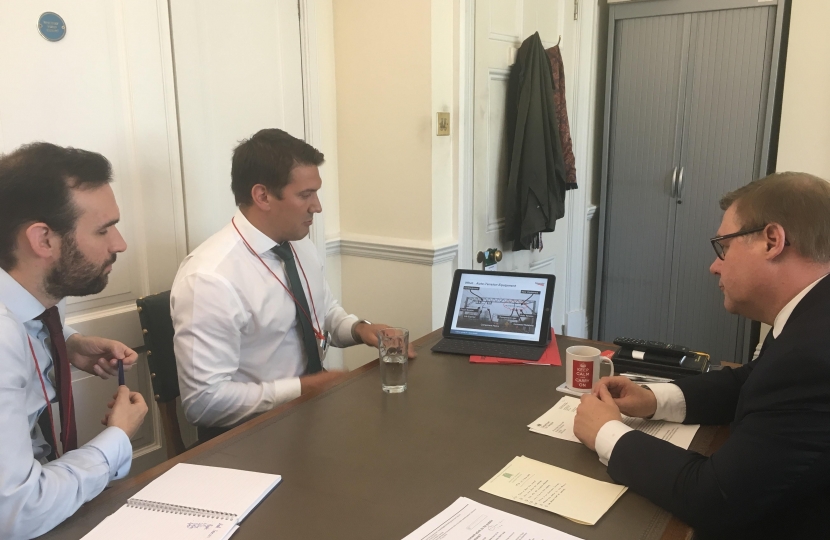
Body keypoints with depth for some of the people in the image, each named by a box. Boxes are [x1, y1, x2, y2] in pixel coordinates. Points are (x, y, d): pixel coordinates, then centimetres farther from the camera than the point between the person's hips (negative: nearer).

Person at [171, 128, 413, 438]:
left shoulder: (300, 246, 1)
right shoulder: (210, 279, -22)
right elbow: (205, 400, -22)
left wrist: (357, 328, -2)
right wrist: (302, 389, -19)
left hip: (311, 409, 8)